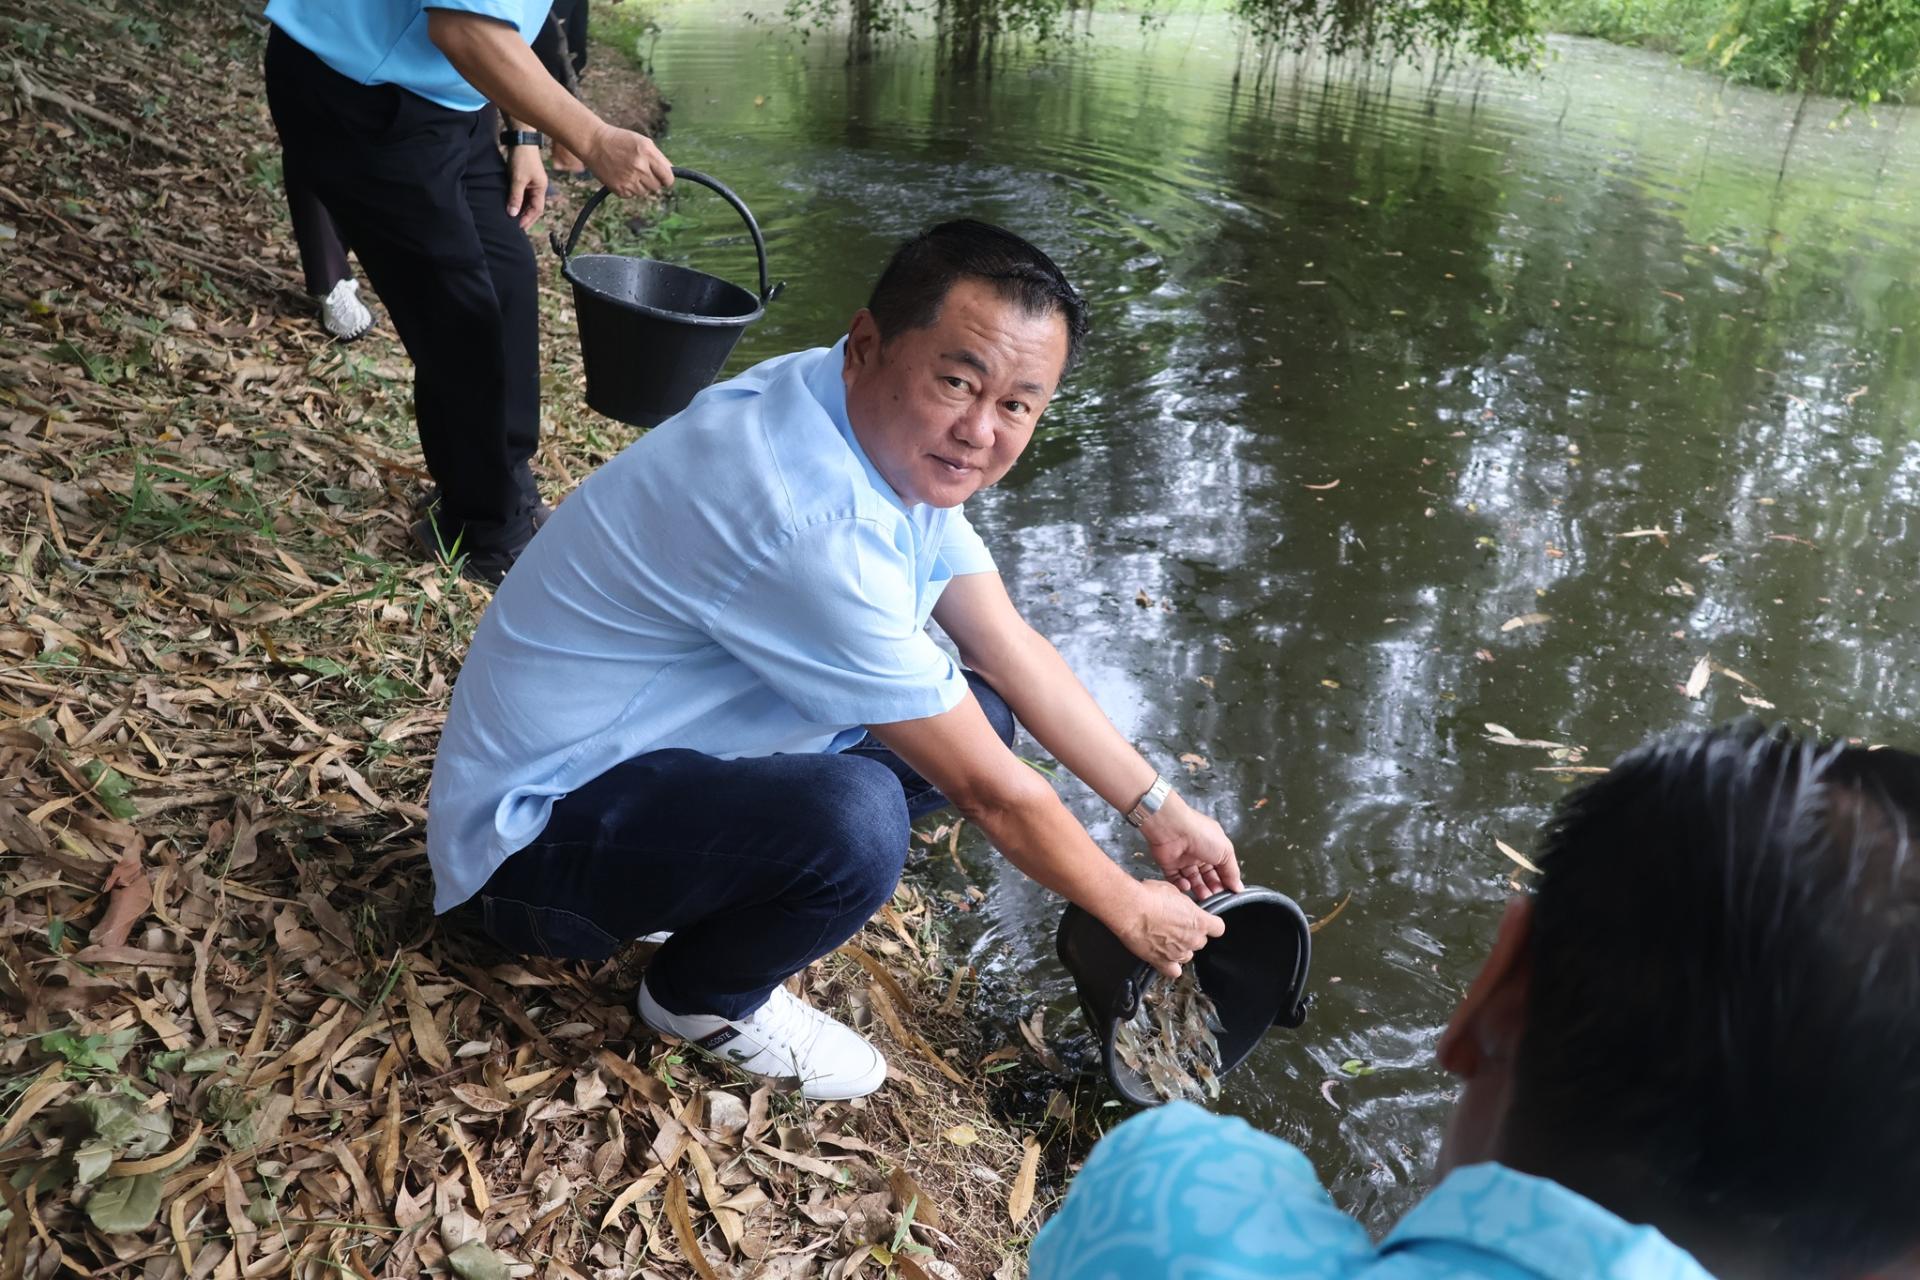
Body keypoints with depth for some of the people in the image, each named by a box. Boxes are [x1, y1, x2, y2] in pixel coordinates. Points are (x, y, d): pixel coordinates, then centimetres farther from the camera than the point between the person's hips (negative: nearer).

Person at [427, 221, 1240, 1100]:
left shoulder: (901, 435, -5)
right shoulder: (810, 521, -33)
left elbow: (1012, 652, 4)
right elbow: (991, 794, -24)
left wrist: (1160, 809, 6)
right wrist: (1130, 913, -8)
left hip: (669, 752, 9)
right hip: (536, 824, -9)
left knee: (974, 714, 2)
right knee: (852, 819, -34)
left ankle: (701, 890, 11)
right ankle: (704, 1001, -1)